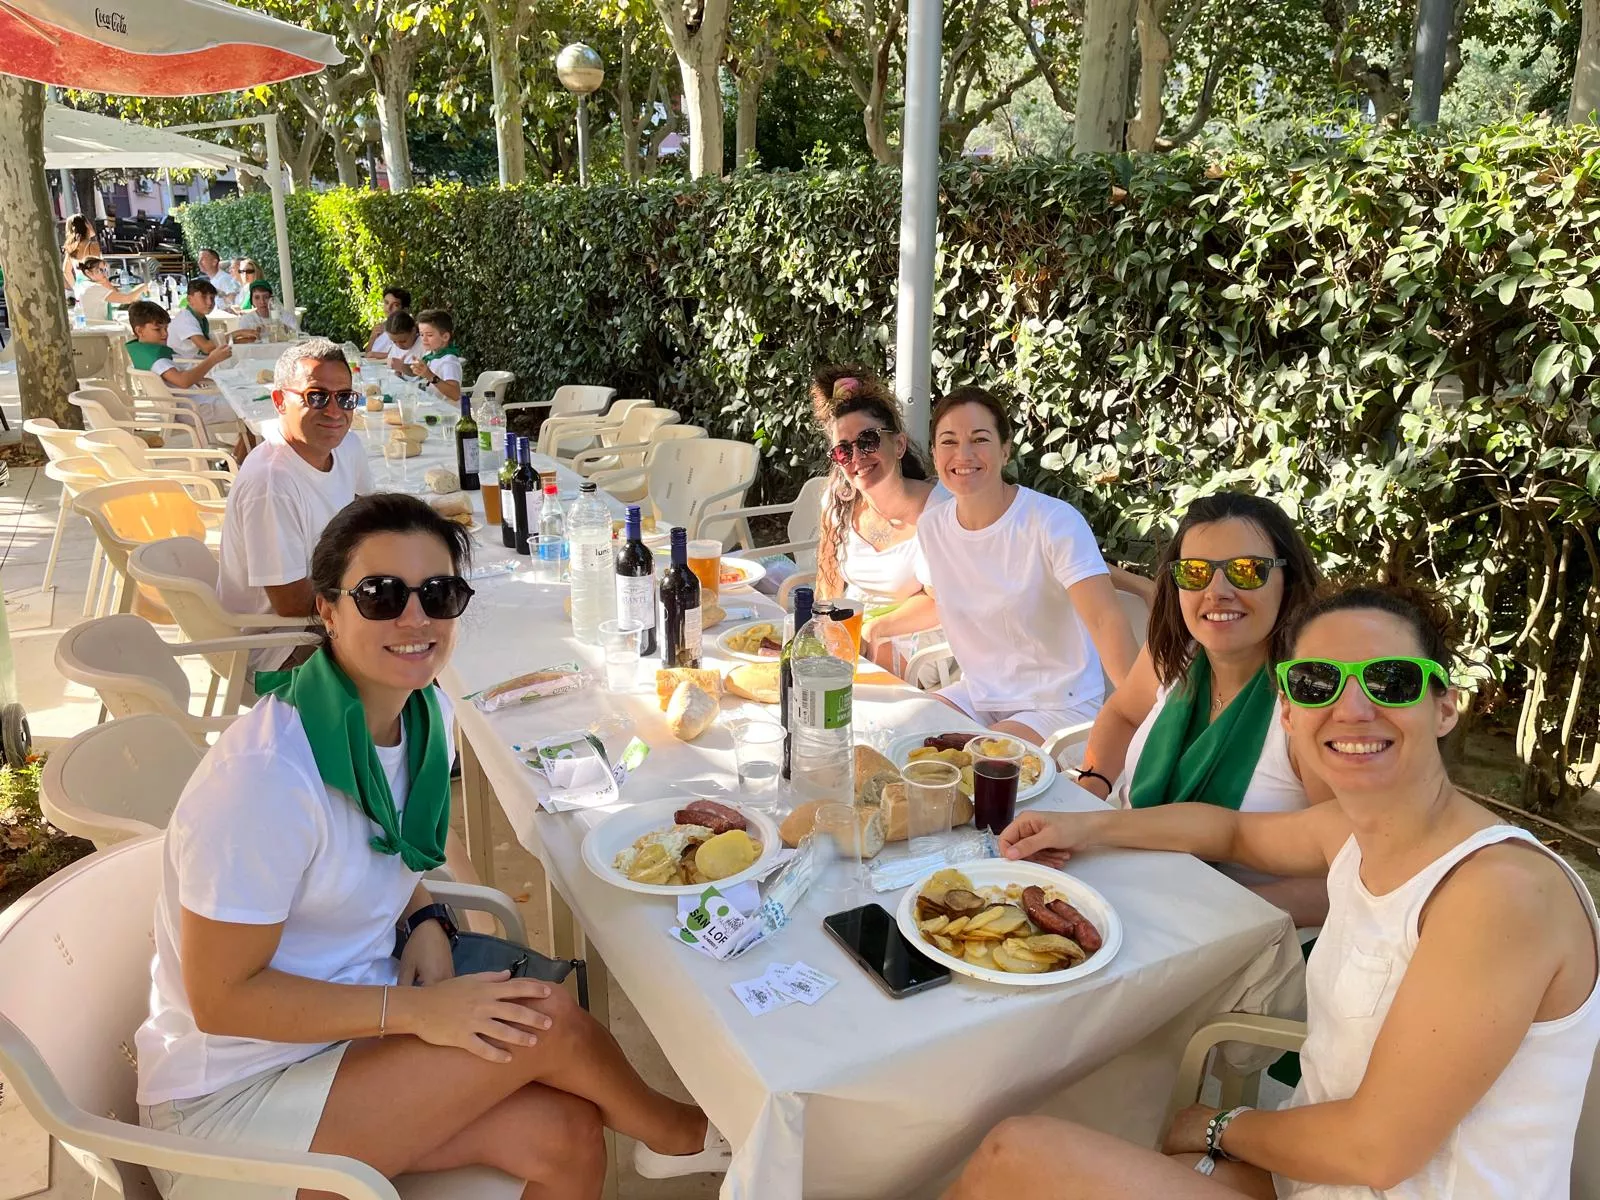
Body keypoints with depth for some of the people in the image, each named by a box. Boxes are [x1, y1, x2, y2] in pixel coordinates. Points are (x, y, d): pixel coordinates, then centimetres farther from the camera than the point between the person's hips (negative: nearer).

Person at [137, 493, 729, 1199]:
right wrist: (415, 1009, -24)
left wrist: (425, 920, -5)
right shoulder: (265, 776, -28)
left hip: (352, 1028, 7)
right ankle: (677, 1134, 11)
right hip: (231, 1100, -6)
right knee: (548, 1023, -17)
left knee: (566, 1137, -13)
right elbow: (220, 997, -21)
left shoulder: (425, 713, -3)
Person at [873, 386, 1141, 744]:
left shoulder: (1054, 522, -19)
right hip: (976, 693, 6)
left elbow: (1106, 621, -29)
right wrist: (877, 627, 10)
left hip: (1059, 705, -6)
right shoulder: (932, 526, -1)